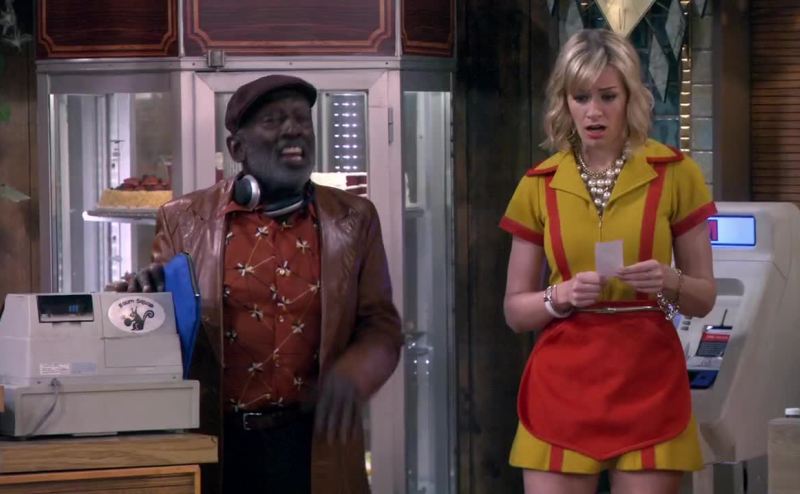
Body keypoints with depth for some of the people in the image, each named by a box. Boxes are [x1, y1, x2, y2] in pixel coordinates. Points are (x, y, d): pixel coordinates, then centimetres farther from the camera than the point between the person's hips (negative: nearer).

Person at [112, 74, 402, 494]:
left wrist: (350, 376, -15)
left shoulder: (353, 220, 6)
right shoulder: (186, 220, 3)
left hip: (315, 448, 1)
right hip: (215, 445, -1)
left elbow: (381, 328, 6)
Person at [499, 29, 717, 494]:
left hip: (649, 382, -1)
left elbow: (705, 297, 5)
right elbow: (515, 309, 8)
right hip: (562, 384, 1)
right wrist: (561, 296, -12)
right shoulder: (540, 184, 4)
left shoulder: (676, 173, -1)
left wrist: (670, 282, -16)